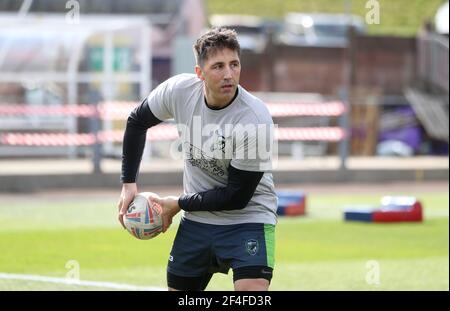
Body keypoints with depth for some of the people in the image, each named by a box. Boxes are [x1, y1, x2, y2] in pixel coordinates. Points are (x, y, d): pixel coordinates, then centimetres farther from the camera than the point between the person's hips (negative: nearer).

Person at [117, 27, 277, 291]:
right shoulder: (179, 90, -13)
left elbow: (237, 196, -21)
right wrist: (129, 182, 6)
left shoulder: (255, 119, -26)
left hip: (248, 218, -5)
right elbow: (137, 122, 9)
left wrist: (179, 204, -12)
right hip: (197, 220, 5)